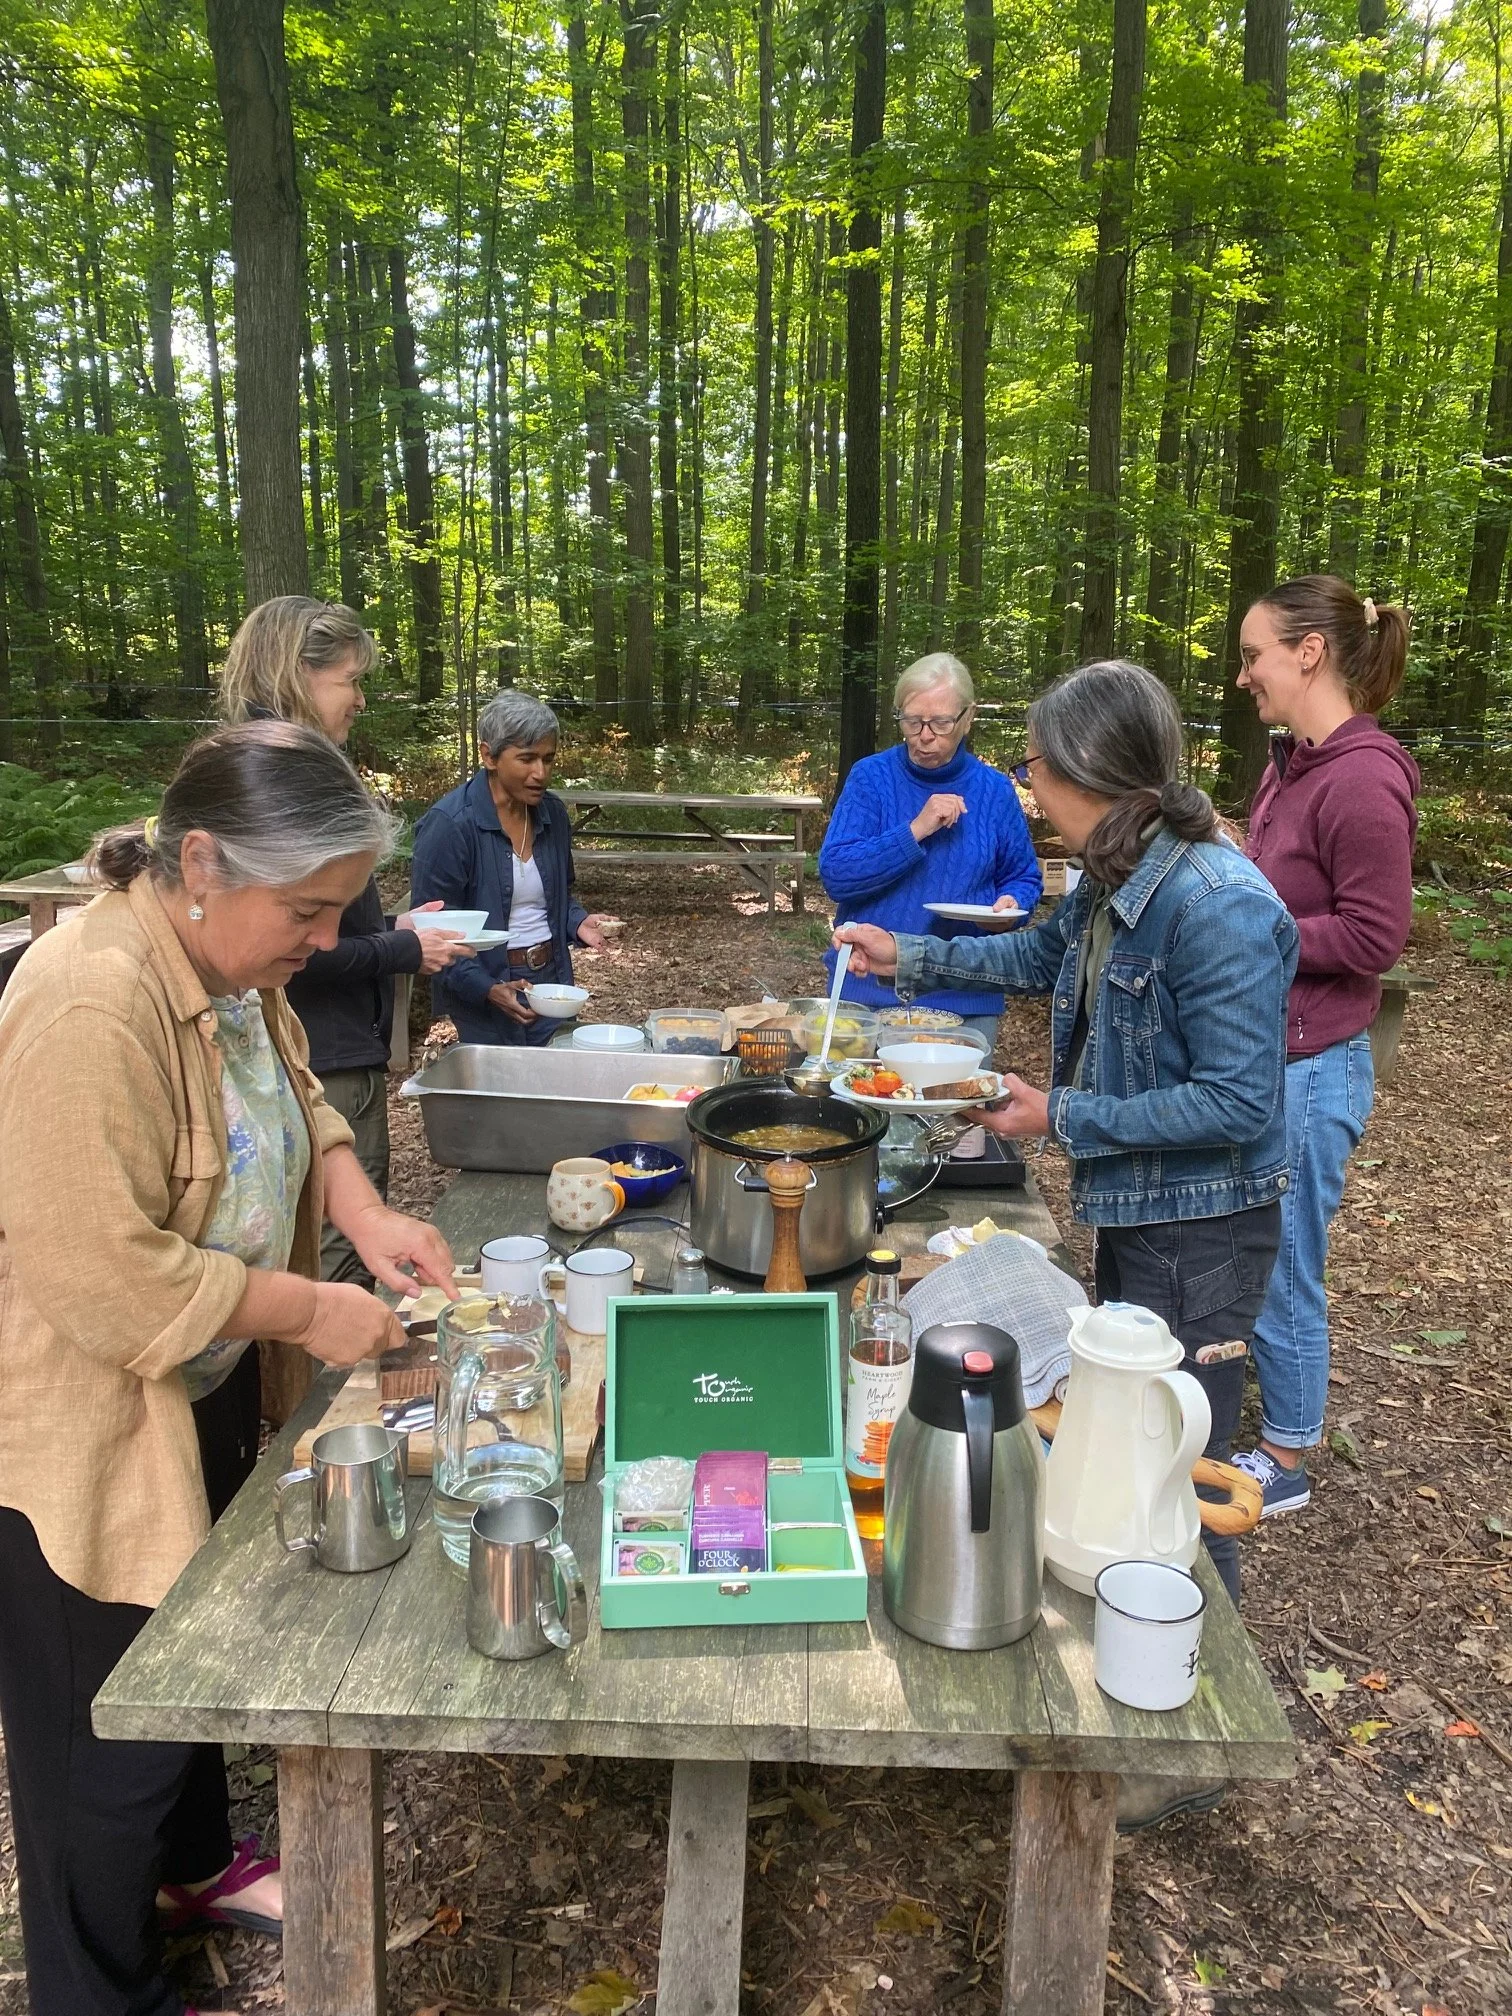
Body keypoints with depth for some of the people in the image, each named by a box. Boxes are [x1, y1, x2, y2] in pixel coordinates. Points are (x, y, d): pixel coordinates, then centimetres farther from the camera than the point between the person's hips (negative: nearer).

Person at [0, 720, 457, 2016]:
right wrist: (306, 1311, -24)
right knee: (105, 1732, 12)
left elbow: (296, 1101, 11)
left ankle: (198, 1864, 53)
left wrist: (362, 1211, -6)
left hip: (204, 1388, 9)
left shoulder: (234, 961, -2)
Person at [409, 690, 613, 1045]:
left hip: (552, 978, 6)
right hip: (481, 1001, -6)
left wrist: (578, 922, -2)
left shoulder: (552, 813, 4)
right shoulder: (448, 825, -16)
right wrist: (487, 989, -26)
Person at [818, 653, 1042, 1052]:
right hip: (866, 990, -1)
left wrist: (1011, 903, -11)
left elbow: (1025, 878, 12)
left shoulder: (995, 791, 1)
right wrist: (915, 831, -22)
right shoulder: (871, 776, -4)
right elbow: (835, 874, -13)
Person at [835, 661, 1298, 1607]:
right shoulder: (1116, 880, -2)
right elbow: (1043, 955, 20)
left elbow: (1239, 1103, -29)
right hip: (1132, 1202, 9)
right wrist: (907, 955, 17)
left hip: (1200, 1226, -9)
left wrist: (1063, 1117, -23)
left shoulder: (1218, 907, -29)